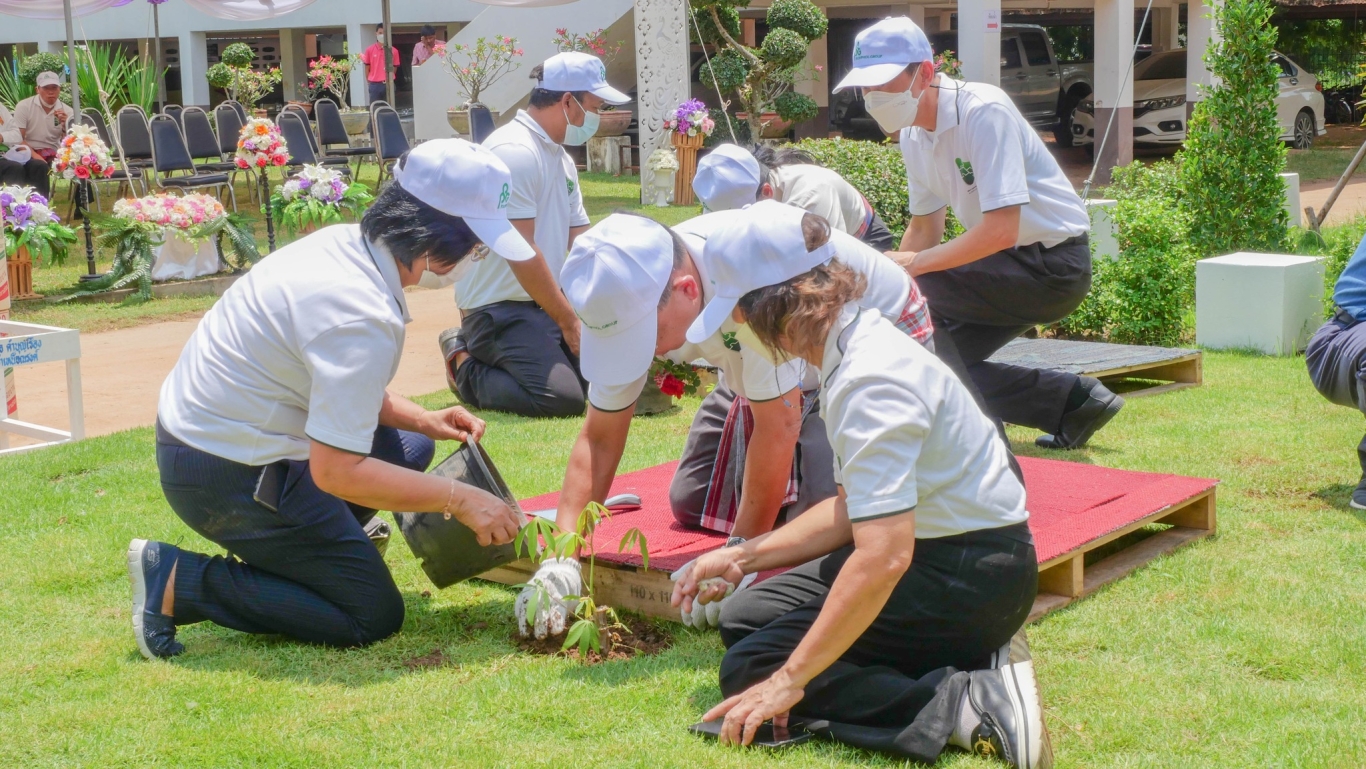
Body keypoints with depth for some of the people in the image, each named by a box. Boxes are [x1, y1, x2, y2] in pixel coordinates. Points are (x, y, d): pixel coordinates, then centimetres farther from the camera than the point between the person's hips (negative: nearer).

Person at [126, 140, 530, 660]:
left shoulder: (344, 242, -1)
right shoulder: (365, 318, -29)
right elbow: (336, 471, -27)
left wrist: (423, 420, 6)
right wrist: (459, 499, -20)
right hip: (228, 475, -10)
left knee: (408, 447, 18)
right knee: (374, 617, -2)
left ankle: (296, 550, 12)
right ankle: (177, 583, -4)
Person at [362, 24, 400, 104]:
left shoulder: (393, 51, 1)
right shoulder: (370, 50, 1)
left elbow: (395, 67, 9)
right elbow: (367, 67, 7)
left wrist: (389, 79, 5)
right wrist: (369, 82, 6)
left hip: (388, 84, 0)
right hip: (374, 85, 0)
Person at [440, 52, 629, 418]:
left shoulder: (561, 157, 14)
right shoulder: (515, 151, -17)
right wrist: (569, 322, -16)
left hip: (544, 304, 10)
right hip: (499, 307, -9)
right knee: (564, 398, -24)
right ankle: (466, 367, 2)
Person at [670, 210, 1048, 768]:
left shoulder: (868, 379, -25)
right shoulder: (858, 343, 7)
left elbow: (883, 554, -31)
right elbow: (856, 508, 14)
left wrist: (791, 679, -25)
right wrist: (742, 558, 14)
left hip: (974, 575, -10)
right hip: (935, 549, 10)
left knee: (751, 672, -14)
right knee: (745, 617, 14)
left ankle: (970, 706, -17)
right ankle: (968, 657, 5)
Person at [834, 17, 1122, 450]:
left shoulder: (983, 113, -23)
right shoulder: (912, 135, 3)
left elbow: (1001, 229, -31)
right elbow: (924, 228, 14)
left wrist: (914, 264, -27)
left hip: (1054, 265, -9)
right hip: (1008, 263, 9)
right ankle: (1074, 402, 15)